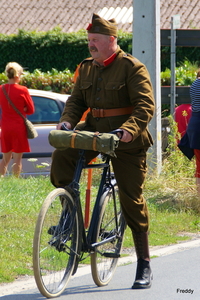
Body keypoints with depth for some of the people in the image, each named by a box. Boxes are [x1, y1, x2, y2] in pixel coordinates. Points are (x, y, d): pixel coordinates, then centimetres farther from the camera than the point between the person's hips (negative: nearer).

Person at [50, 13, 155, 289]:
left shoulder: (132, 68, -10)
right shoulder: (86, 69, 10)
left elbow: (145, 105, -17)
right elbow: (76, 100, 12)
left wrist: (129, 129, -33)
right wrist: (67, 121, -10)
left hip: (125, 141, -5)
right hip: (94, 131, 5)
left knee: (132, 198, -1)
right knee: (62, 155, -24)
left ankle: (144, 264, 8)